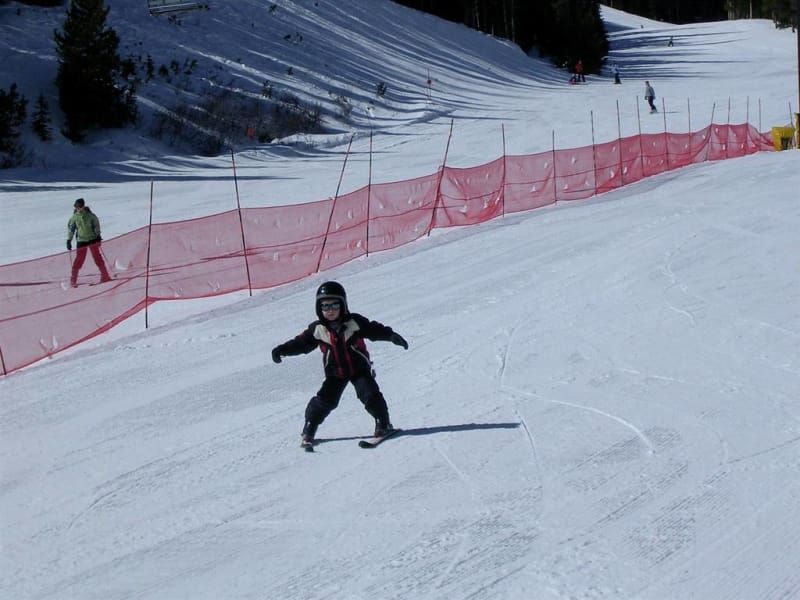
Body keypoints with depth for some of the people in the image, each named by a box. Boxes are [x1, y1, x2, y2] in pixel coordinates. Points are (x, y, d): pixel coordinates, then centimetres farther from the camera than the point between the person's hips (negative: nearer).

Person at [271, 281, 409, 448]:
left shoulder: (354, 322, -9)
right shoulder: (317, 329, -4)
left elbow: (374, 330, -8)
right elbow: (301, 343, 2)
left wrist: (391, 335, -23)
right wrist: (282, 350, -9)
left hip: (359, 367, -1)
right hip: (335, 373, 1)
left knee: (370, 394, -17)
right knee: (325, 400, -10)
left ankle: (383, 424, 2)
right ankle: (308, 431, 5)